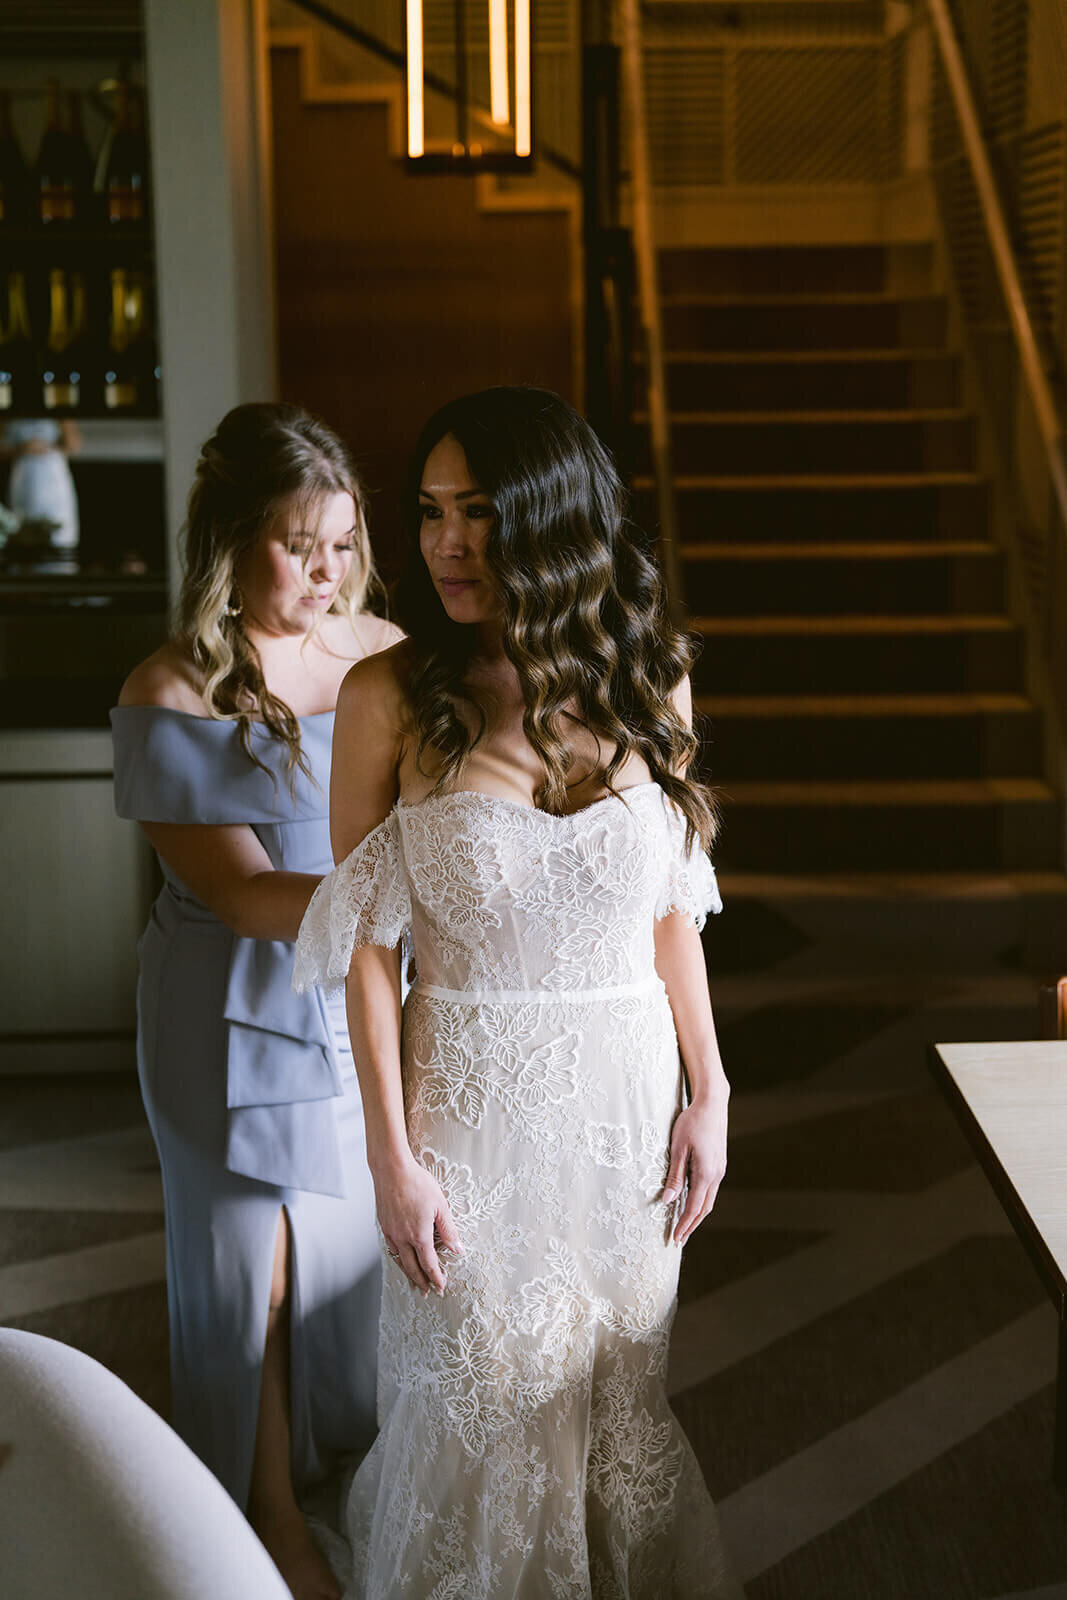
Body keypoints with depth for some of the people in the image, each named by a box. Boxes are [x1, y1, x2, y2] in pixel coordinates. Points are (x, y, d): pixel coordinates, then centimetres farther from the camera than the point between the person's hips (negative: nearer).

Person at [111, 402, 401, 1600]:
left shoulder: (384, 654, -3)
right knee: (259, 1269, 10)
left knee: (373, 1242, 16)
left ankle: (377, 1457, 41)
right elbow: (243, 892, -20)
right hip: (246, 1022, -3)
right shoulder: (170, 698, -15)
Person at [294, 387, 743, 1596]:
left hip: (629, 1091, 3)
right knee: (482, 1411, 11)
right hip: (470, 1099, -2)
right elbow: (367, 942, -8)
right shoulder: (390, 697, -10)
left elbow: (672, 909, 6)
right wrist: (392, 1157, -11)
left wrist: (706, 1094, 5)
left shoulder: (646, 686, -1)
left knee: (620, 1397, 18)